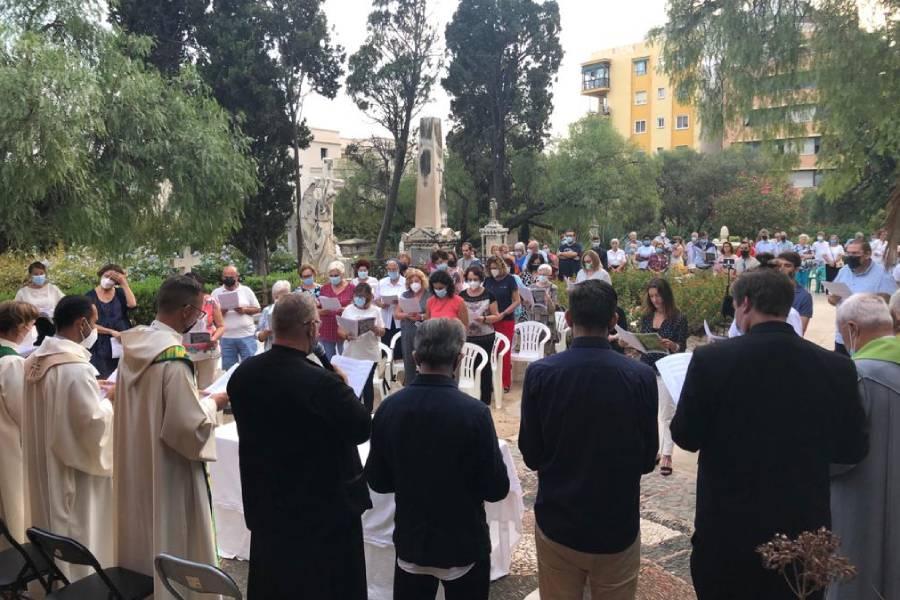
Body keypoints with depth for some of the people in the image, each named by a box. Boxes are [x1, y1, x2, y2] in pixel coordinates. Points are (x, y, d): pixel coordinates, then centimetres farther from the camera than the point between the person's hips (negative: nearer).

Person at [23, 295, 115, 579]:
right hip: (74, 467, -9)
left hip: (44, 464, 9)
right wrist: (108, 398, -7)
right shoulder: (77, 367, -25)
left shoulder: (35, 360, 3)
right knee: (79, 534, 6)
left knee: (53, 528, 22)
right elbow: (93, 421, -24)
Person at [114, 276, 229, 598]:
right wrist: (212, 403, -9)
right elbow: (188, 428, -26)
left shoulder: (134, 344, 0)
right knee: (172, 546, 7)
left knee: (142, 543, 23)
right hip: (167, 475, -8)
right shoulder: (174, 357, -25)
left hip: (135, 467, 9)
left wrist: (195, 396, 11)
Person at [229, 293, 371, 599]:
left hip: (266, 502, 6)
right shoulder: (322, 382, -28)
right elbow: (362, 429, -18)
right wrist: (343, 388, -2)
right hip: (327, 506, -6)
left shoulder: (242, 374, -7)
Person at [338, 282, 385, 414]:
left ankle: (368, 412, 15)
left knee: (367, 383, 4)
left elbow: (382, 332, 1)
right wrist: (346, 335, -19)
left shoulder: (375, 310, 1)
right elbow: (340, 330, 3)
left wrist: (374, 328, -20)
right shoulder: (348, 310, 3)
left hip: (370, 354, -1)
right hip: (351, 354, 1)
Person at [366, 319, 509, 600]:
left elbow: (377, 481, 1)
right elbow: (497, 489, -14)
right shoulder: (474, 412, -22)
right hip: (464, 545, -3)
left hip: (410, 542, 3)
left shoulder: (388, 408, -10)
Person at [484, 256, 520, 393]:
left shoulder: (509, 280, -5)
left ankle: (506, 383, 10)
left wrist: (503, 313, -16)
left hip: (506, 321, -3)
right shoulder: (488, 281, 5)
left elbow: (517, 301, -6)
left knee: (505, 352, 2)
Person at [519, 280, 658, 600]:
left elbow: (531, 455, -4)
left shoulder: (540, 373, -14)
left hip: (557, 522, 0)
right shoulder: (641, 376, -13)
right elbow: (648, 459, -2)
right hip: (618, 524, 0)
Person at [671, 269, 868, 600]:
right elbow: (852, 450, 2)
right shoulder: (837, 367, -7)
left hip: (727, 526, -2)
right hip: (805, 527, 2)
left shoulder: (711, 359, -16)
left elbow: (686, 437, -7)